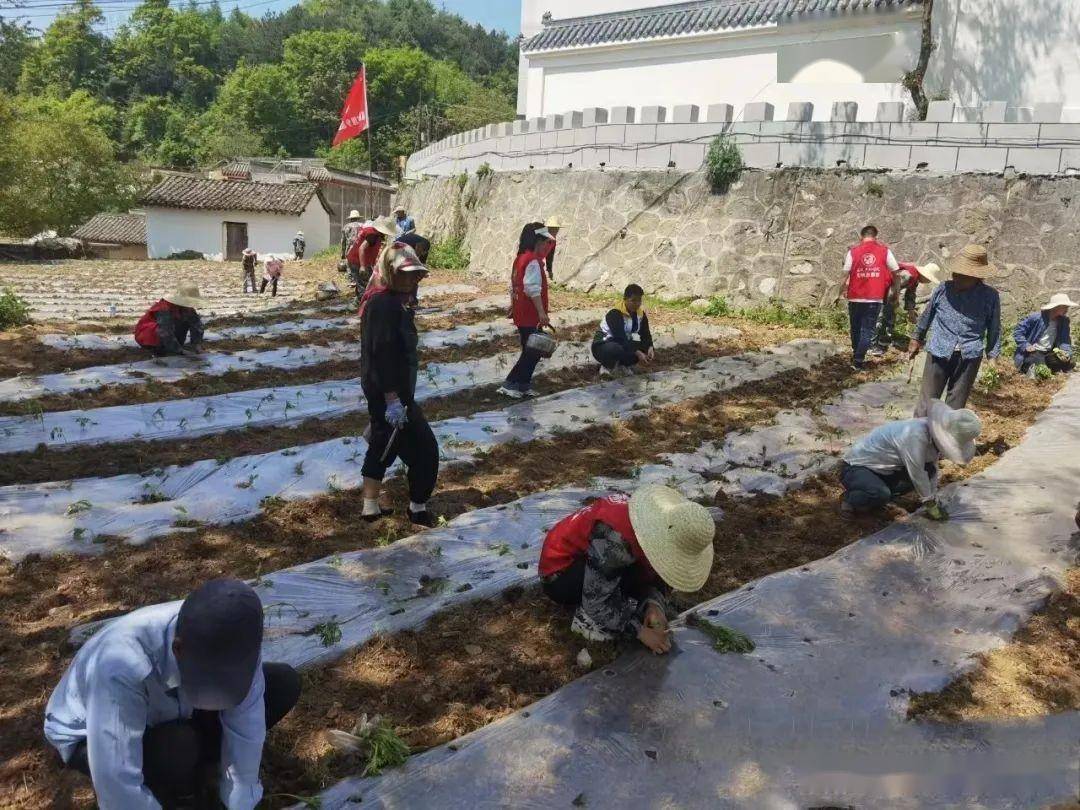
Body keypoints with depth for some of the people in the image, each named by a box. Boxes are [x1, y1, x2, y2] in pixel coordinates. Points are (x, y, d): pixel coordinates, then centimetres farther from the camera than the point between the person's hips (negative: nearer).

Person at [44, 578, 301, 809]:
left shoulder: (231, 638, -30)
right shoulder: (121, 666, -44)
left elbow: (245, 729, -21)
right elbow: (118, 789, -40)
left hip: (168, 714, 5)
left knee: (285, 683, -12)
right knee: (176, 751, -37)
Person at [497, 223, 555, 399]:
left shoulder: (519, 258, 13)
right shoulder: (532, 260, -16)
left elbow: (513, 286, 20)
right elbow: (533, 289, -23)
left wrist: (513, 306, 28)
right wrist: (541, 312, -24)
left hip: (520, 314, 10)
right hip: (531, 316, -10)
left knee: (529, 351, 15)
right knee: (533, 352, -4)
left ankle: (523, 385, 19)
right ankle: (510, 384, -3)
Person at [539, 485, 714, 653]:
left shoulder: (659, 522, -14)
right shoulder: (615, 539, -37)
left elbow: (660, 574, -1)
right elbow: (594, 601, -30)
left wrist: (655, 604, -19)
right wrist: (640, 631, -26)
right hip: (559, 573, -7)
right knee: (636, 572, -28)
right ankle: (588, 617, -11)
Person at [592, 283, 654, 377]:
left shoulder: (641, 314, -3)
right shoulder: (615, 314, -25)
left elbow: (646, 334, -4)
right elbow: (620, 338, -32)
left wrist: (650, 348, -25)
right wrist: (637, 353, -39)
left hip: (624, 345, 7)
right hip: (602, 346, -7)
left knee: (647, 350, -13)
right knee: (616, 349, -41)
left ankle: (621, 366, 2)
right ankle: (607, 367, -9)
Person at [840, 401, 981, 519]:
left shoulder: (933, 431, -5)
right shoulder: (915, 436, -31)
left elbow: (932, 468, 7)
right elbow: (917, 474, -23)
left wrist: (935, 501, 7)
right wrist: (931, 504, -10)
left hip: (882, 468, 9)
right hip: (855, 467, -9)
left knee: (928, 470, -2)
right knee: (881, 495, -36)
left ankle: (878, 494, 7)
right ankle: (851, 498, -5)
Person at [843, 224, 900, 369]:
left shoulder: (853, 252, 0)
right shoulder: (884, 251, 2)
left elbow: (844, 275, -3)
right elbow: (896, 272, 5)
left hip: (855, 298, 1)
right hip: (875, 298, -1)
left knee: (855, 329, 17)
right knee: (868, 330, 4)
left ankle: (856, 356, 31)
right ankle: (858, 361, -2)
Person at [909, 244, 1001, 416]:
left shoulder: (990, 296, -3)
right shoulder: (944, 289, -2)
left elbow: (994, 329, 7)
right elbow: (927, 316, 13)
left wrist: (993, 357, 4)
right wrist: (916, 339, 23)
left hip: (969, 357, 0)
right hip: (939, 353, 0)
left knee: (956, 406, 7)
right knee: (927, 404, 0)